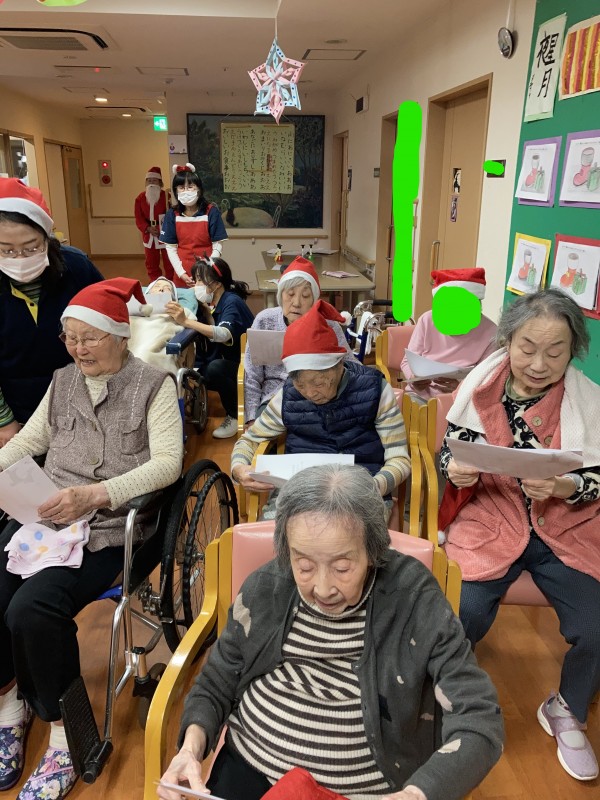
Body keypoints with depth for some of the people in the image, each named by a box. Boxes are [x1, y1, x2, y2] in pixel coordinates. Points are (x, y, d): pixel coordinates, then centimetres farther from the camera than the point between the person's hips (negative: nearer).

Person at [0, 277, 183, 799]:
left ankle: (66, 734, -2)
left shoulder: (154, 385, -2)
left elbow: (168, 462, -13)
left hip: (108, 528, -5)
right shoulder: (63, 382, 16)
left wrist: (95, 493, -24)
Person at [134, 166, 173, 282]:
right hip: (149, 236, 4)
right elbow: (139, 218, 1)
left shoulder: (166, 196, -9)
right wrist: (148, 228, -15)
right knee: (151, 264, 14)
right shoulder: (140, 198, 3)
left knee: (169, 264, 3)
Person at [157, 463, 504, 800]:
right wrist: (192, 746, -13)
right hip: (249, 769, 2)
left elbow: (480, 721, -17)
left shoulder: (415, 601, -15)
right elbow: (215, 685, 6)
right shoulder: (264, 589, -6)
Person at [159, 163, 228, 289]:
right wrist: (182, 274, -8)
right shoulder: (172, 215, 1)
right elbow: (170, 248, 2)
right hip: (183, 276, 2)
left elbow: (217, 246, -6)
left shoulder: (211, 212, -5)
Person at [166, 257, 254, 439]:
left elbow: (224, 334, -39)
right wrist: (201, 307, -16)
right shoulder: (210, 301, 5)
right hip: (217, 360, 7)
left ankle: (234, 416, -13)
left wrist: (185, 321, -46)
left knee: (215, 368, -37)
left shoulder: (232, 302, -20)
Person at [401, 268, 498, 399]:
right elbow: (408, 361, 6)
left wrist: (461, 386, -25)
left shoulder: (491, 334, -7)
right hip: (419, 394, 1)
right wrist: (413, 377, -17)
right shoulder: (427, 320, -1)